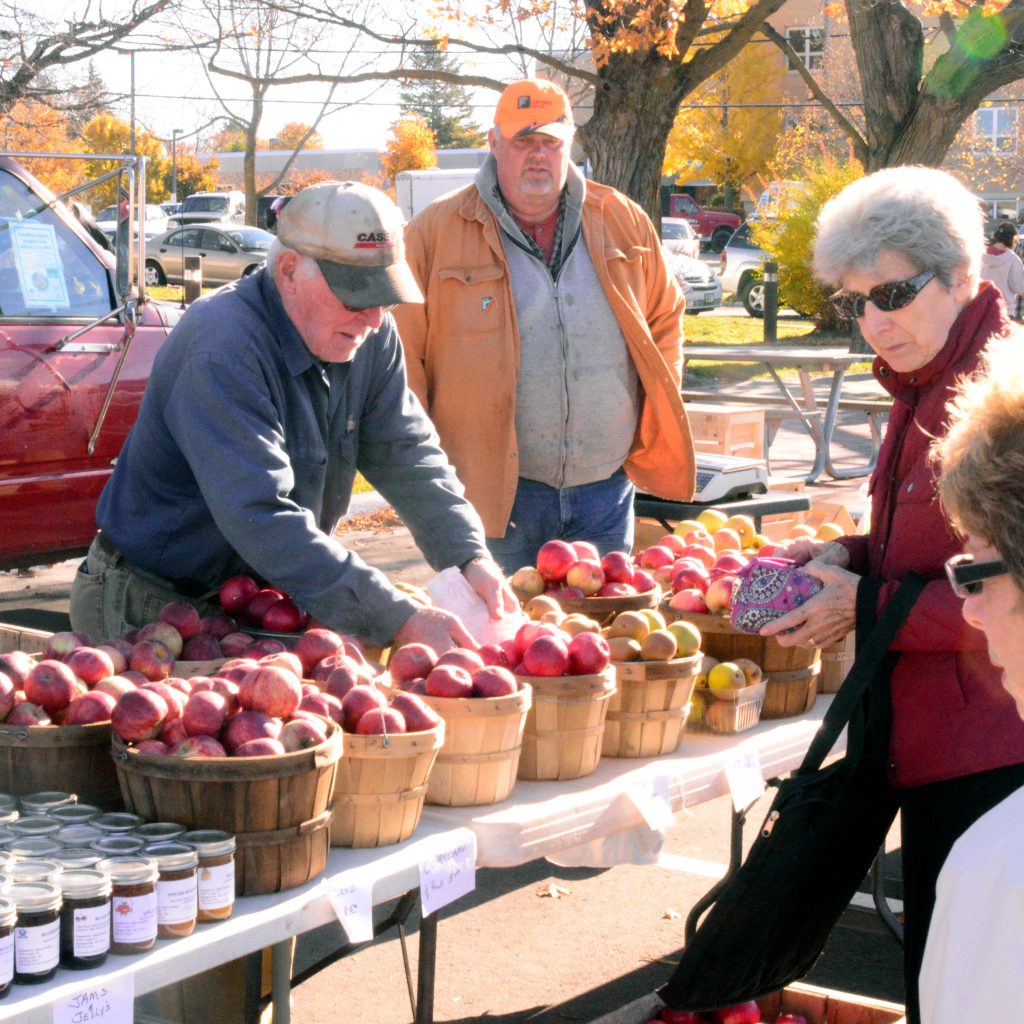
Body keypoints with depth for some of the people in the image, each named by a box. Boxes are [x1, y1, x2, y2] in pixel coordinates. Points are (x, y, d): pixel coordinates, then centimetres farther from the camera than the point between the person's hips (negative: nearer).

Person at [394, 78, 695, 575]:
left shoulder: (623, 221, 9)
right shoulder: (436, 232, -1)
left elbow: (665, 319, 19)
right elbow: (402, 353, -2)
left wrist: (658, 420, 8)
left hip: (605, 491, 4)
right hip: (494, 494, -3)